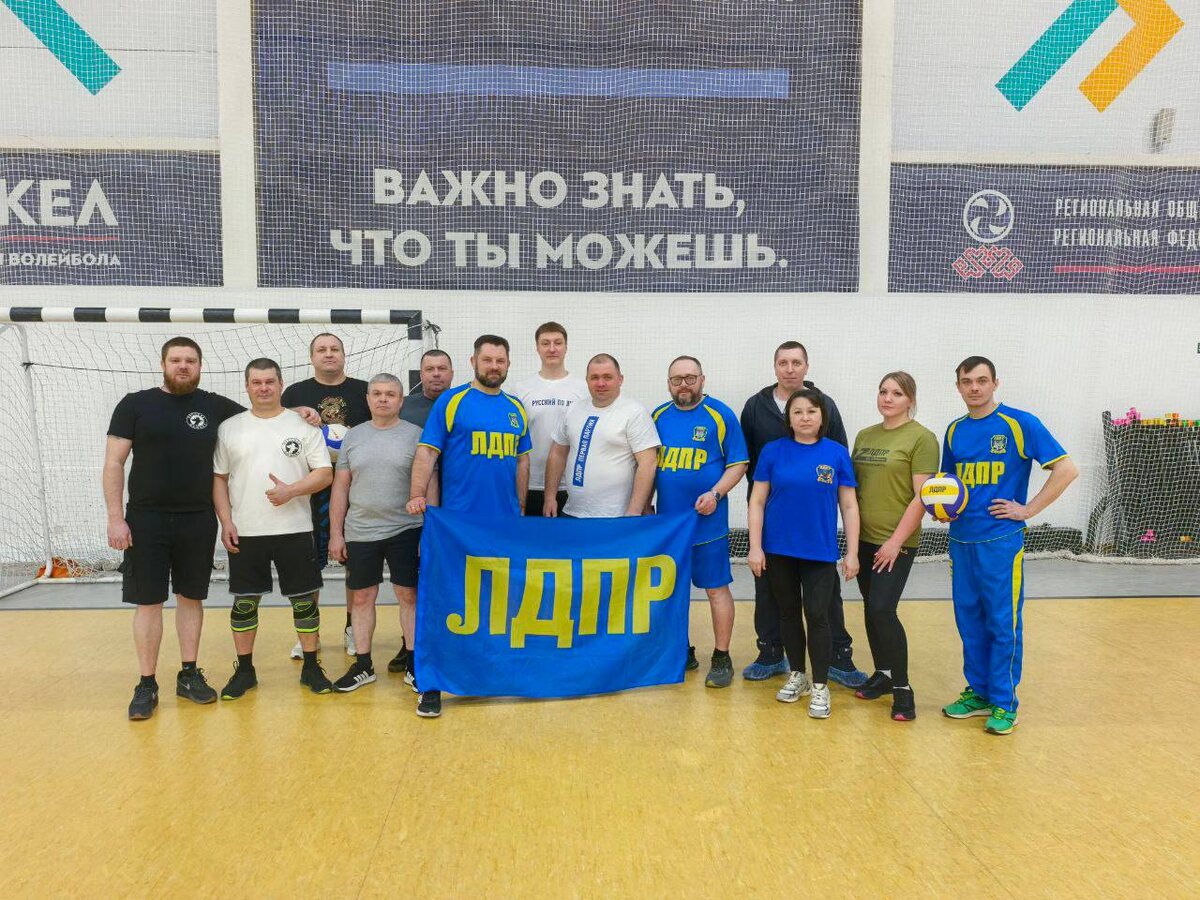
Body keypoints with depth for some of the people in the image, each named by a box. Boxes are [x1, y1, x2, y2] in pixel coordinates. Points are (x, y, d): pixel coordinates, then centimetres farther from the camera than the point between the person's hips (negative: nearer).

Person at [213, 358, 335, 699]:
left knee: (305, 598, 4)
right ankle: (244, 669, 22)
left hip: (295, 530, -1)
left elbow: (325, 474, -3)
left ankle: (311, 667, 18)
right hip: (244, 533, 1)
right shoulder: (229, 428, 6)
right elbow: (219, 478, 8)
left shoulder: (303, 425, 0)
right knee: (244, 601, 8)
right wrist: (226, 521, -2)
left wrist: (291, 491, -19)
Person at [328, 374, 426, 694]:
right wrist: (335, 533, 4)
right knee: (362, 598, 9)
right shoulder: (353, 436, 7)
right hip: (360, 533, 3)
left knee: (410, 596, 3)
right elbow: (340, 486, 8)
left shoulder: (416, 435, -1)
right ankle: (362, 665, 21)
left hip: (406, 531, -2)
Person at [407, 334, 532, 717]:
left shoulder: (516, 408, 12)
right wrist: (417, 495, -19)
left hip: (506, 524, 5)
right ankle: (432, 683, 6)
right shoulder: (451, 401, -2)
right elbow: (427, 452, -7)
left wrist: (519, 508, 13)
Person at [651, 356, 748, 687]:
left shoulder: (720, 415, -4)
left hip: (707, 520, -4)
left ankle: (721, 659, 13)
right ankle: (681, 652, 27)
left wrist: (716, 493, -18)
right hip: (667, 520, 5)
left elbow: (738, 463, -5)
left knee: (716, 587, 1)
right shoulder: (658, 417, 8)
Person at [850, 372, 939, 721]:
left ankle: (902, 688, 2)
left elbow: (922, 496, -13)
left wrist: (896, 540, -16)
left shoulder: (921, 438, -8)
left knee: (883, 609, -11)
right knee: (871, 608, 12)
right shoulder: (864, 436, 11)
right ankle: (883, 674, 28)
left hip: (897, 543, -6)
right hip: (864, 539, 6)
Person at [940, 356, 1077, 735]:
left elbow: (1066, 469, -10)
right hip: (961, 540, 5)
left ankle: (1004, 703, 13)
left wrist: (1028, 509, -12)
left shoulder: (1020, 423, -7)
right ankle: (978, 692, 25)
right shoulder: (954, 430, 10)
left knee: (1003, 624, 2)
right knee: (969, 620, 12)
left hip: (1001, 541, -5)